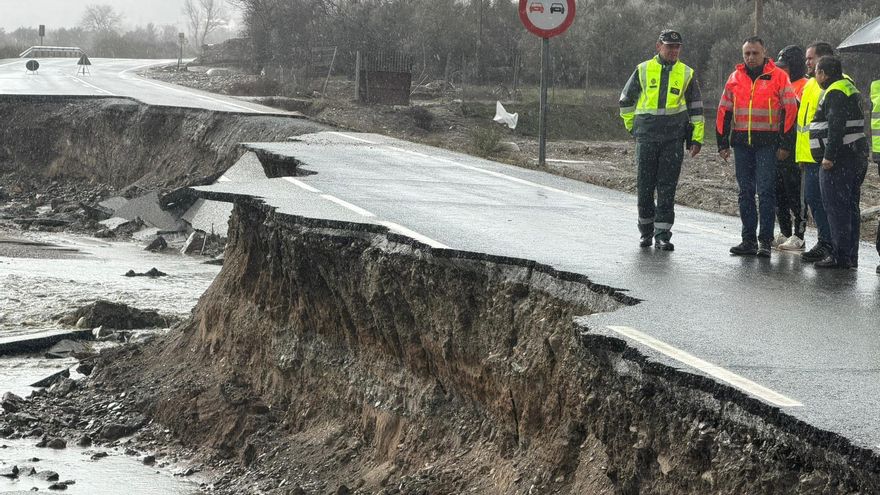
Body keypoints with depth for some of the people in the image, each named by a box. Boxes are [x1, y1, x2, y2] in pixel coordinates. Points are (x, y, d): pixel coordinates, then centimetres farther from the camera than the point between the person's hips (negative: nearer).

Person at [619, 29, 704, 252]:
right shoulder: (643, 70, 6)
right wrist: (632, 126, 15)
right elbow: (626, 101, 17)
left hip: (673, 139, 0)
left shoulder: (686, 74, 8)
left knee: (667, 188, -3)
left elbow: (696, 108, 11)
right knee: (645, 185, 4)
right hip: (646, 137, 0)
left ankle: (662, 234, 0)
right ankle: (645, 231, 19)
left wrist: (697, 139, 6)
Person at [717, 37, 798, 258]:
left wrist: (785, 144, -6)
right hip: (741, 143, 5)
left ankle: (765, 240, -3)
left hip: (768, 143, -4)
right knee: (745, 192, 8)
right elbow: (724, 111, 15)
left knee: (766, 191, -6)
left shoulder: (778, 77, -1)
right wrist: (723, 143, 10)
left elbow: (790, 110, -2)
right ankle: (749, 239, 13)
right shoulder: (735, 78, 12)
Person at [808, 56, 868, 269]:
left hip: (838, 161, -11)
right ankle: (850, 256, 16)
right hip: (856, 157, 11)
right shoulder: (849, 88, 20)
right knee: (850, 208, 12)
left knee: (836, 207, -8)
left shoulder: (835, 93, -13)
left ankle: (840, 256, -9)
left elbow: (836, 127, -23)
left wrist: (829, 156, -24)